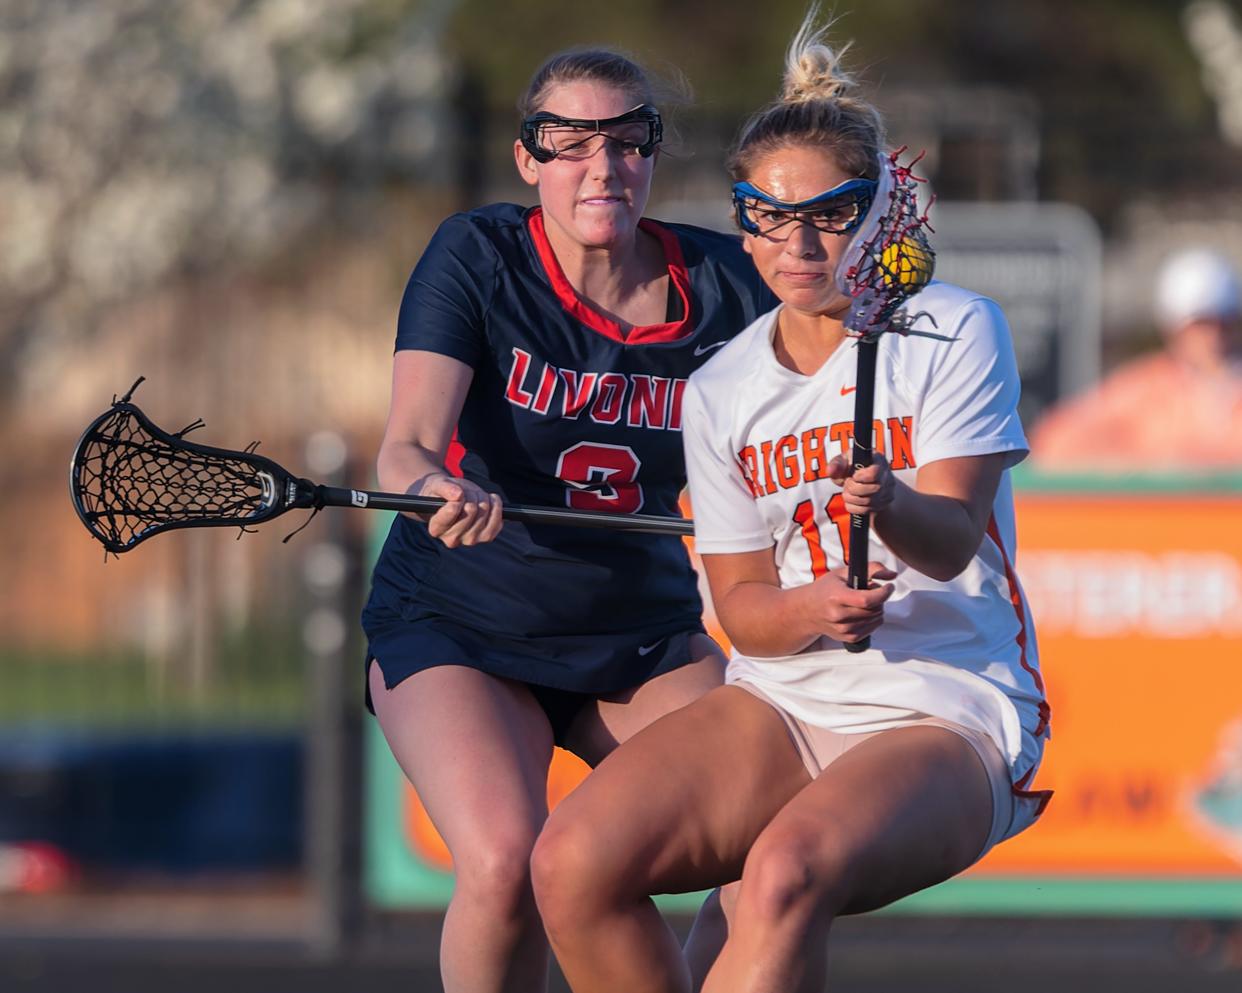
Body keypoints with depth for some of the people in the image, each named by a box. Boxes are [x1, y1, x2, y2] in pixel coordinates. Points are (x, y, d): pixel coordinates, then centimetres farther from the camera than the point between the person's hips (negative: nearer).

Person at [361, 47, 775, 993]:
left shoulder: (721, 283, -6)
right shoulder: (478, 259, -13)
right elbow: (408, 442, -23)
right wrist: (437, 488, -47)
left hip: (645, 640, 3)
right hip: (458, 627, -3)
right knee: (509, 863, -29)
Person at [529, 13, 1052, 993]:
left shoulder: (952, 327, -3)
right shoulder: (719, 391, 10)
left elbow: (953, 538, -14)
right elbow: (741, 602, 8)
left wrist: (889, 504, -38)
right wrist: (807, 612, -17)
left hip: (950, 710, -5)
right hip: (779, 702, 5)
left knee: (785, 874, -37)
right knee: (574, 861, -22)